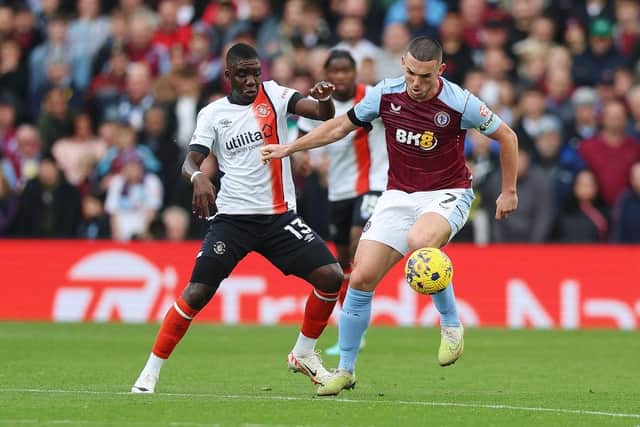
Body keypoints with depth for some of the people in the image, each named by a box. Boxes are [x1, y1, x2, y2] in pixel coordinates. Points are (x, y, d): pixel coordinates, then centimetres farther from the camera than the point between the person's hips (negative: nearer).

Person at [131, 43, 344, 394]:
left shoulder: (273, 95, 3)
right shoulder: (213, 113, 2)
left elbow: (324, 115, -8)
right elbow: (190, 161, -7)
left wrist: (324, 98, -32)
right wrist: (197, 176, -31)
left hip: (279, 216, 2)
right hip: (232, 217, -2)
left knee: (331, 276, -9)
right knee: (197, 293, -12)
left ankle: (304, 353, 13)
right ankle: (151, 371, -1)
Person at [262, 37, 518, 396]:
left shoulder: (459, 103, -17)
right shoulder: (386, 94, -7)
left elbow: (506, 135, -2)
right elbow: (342, 125, 10)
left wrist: (509, 191, 3)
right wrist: (290, 148, 11)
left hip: (448, 194, -4)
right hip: (399, 195, 4)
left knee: (419, 242, -38)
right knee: (361, 278, -7)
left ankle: (451, 325, -15)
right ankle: (345, 370, 9)